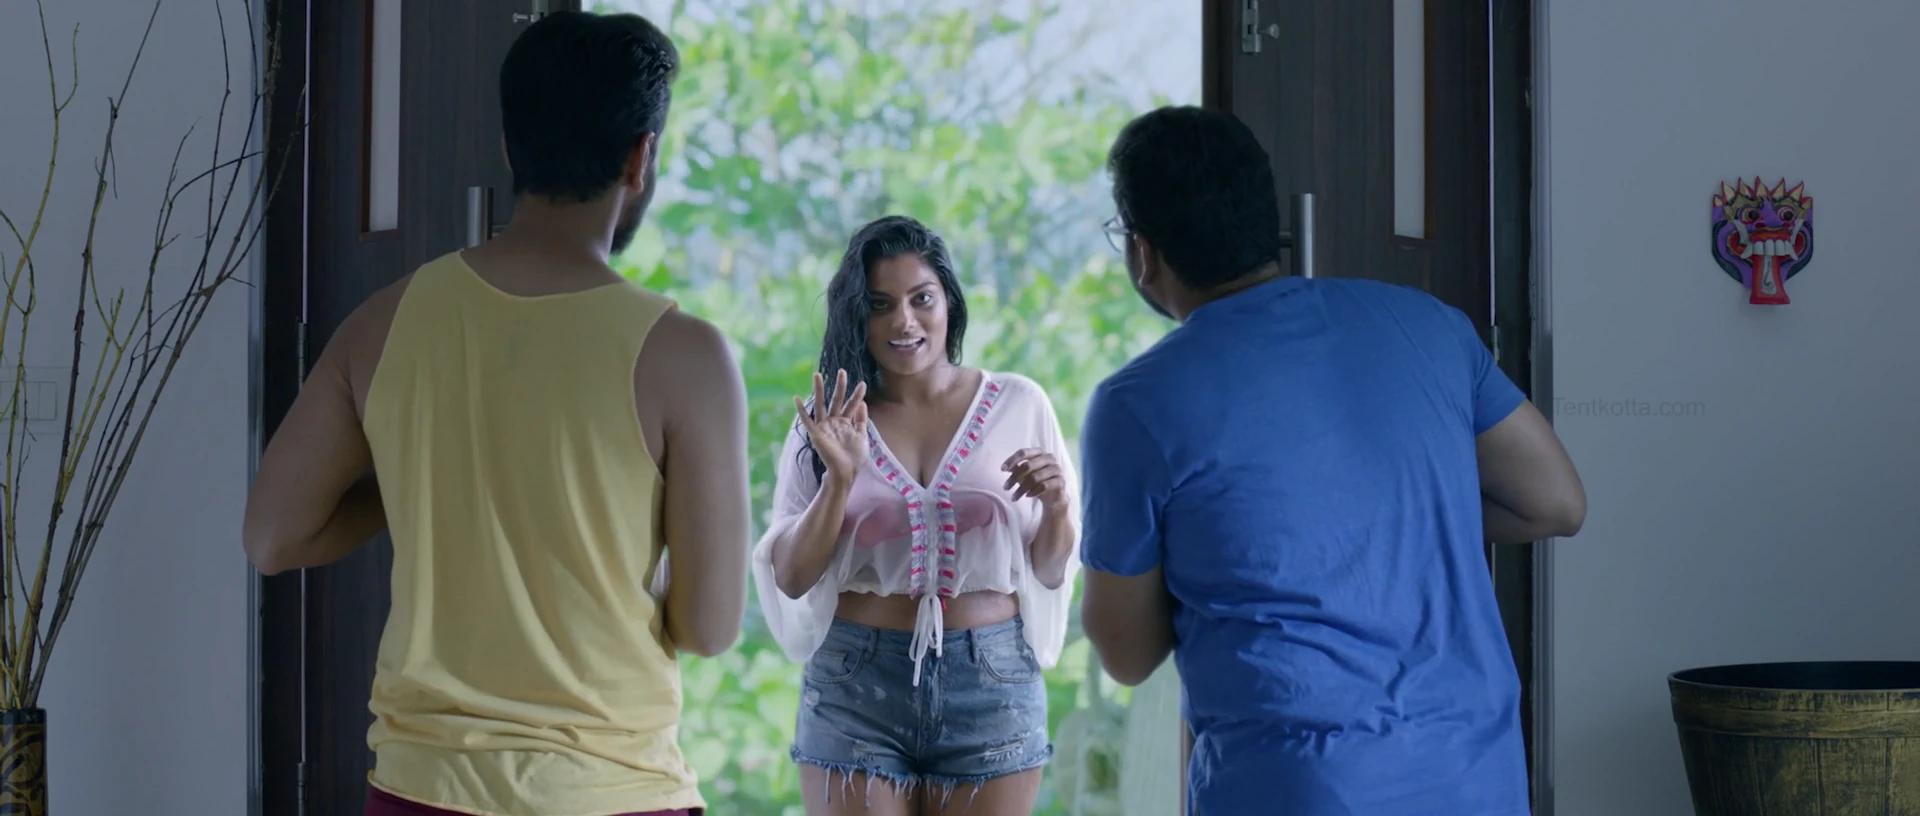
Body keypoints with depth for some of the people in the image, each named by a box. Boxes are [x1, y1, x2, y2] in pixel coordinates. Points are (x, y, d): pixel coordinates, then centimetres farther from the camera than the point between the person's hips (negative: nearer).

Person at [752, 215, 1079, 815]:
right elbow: (790, 579, -1)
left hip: (992, 685, 0)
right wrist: (840, 479, -15)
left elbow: (1051, 572, 8)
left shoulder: (1017, 405, 3)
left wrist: (1056, 507, -13)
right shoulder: (827, 421, 4)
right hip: (855, 687, 0)